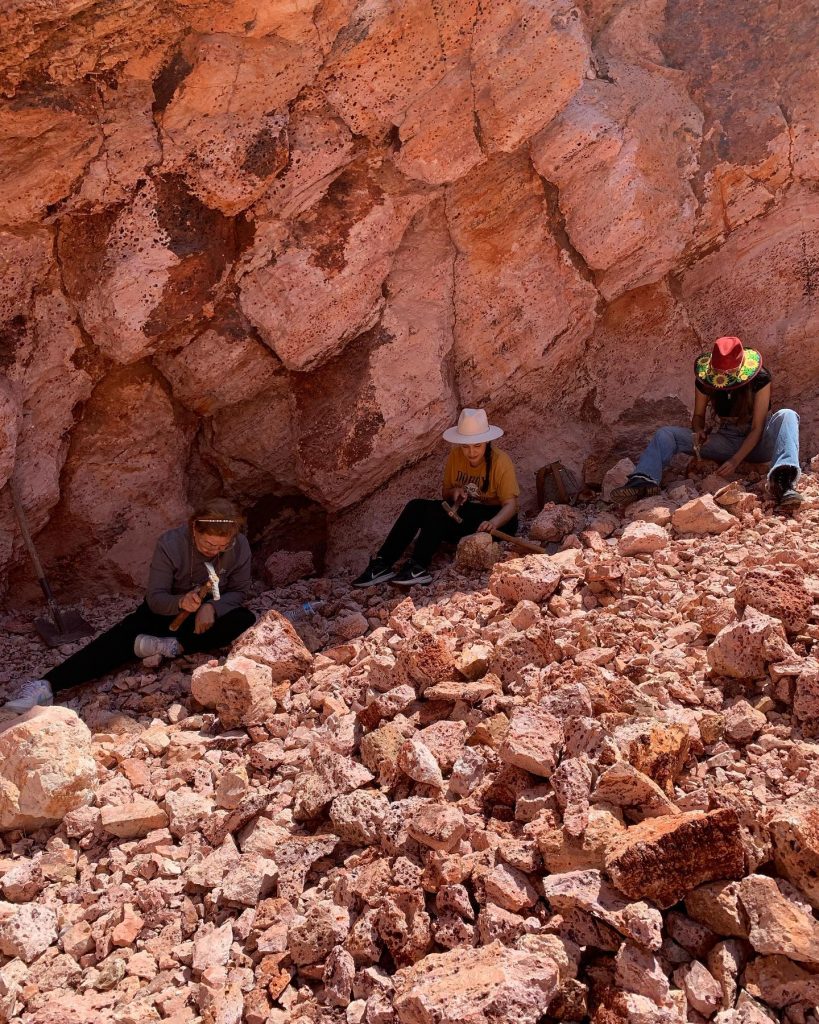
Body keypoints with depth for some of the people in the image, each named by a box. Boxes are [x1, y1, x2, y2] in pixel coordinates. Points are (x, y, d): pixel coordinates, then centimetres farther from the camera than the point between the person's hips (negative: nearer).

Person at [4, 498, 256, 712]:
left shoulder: (239, 546, -19)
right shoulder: (169, 544, -24)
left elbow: (238, 591, -8)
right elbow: (155, 598, -21)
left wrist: (211, 607, -29)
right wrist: (180, 602, -44)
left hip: (207, 615, 2)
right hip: (165, 610, -1)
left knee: (245, 621, -30)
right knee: (117, 642, -26)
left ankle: (172, 646, -31)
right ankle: (46, 686, -37)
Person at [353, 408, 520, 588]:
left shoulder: (500, 462, -15)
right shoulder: (455, 456, 0)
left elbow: (511, 505, -20)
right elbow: (446, 492, 13)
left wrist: (493, 523, -41)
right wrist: (454, 492, -12)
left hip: (494, 517, -6)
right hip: (461, 515, 6)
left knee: (436, 510, -29)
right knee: (416, 506, -19)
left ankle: (419, 568, -36)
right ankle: (382, 563, -27)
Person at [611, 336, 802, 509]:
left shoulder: (760, 379, -17)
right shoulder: (705, 382, -8)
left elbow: (757, 428, -17)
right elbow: (698, 416, 6)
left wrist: (735, 461, -27)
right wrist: (699, 431, -18)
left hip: (756, 442, -3)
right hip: (725, 441, 3)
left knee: (787, 416, -33)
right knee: (666, 434, -13)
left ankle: (783, 481, -54)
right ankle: (644, 481, -41)